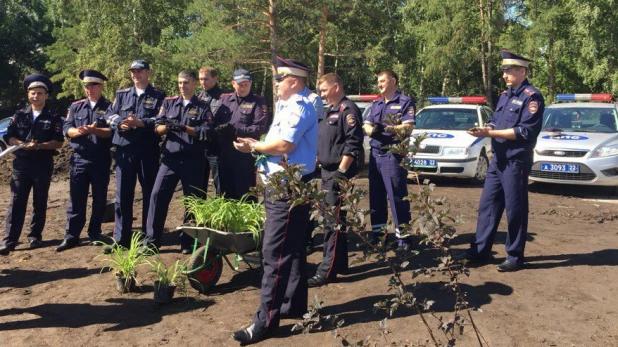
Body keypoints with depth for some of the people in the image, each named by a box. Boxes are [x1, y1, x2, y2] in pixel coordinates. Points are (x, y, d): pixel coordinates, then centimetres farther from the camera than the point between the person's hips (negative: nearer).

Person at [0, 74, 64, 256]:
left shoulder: (53, 118, 2)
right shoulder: (19, 115, 9)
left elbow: (58, 142, -4)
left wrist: (39, 146, -18)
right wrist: (23, 144, -14)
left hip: (43, 165, -1)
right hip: (21, 164, 1)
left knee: (40, 202, 7)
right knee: (16, 202, -4)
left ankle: (35, 236, 19)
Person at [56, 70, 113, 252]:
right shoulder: (76, 106, 11)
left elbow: (112, 131, -9)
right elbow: (66, 129, 4)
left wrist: (94, 130, -24)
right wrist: (79, 131, -17)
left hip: (101, 160, -2)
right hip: (79, 158, 2)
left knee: (99, 198, 6)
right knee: (76, 198, 2)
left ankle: (95, 234, 18)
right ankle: (71, 236, 7)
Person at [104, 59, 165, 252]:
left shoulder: (158, 96, 5)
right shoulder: (121, 95, 16)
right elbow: (109, 115, 6)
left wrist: (139, 122, -20)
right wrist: (121, 122, -15)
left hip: (148, 151, -3)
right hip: (124, 149, 3)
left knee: (149, 193, 4)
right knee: (123, 195, 5)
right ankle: (120, 239, 12)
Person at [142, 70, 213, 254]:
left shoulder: (203, 107, 4)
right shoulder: (169, 102, 13)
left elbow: (205, 133, -8)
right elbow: (157, 127, 7)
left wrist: (183, 127, -16)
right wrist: (167, 127, -14)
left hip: (193, 161, -2)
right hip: (170, 158, 2)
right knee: (158, 196, -3)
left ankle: (188, 241, 16)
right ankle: (151, 240, 6)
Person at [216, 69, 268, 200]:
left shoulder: (258, 101, -2)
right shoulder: (225, 99, 12)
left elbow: (259, 128, -13)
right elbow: (215, 121, 7)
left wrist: (236, 131, -18)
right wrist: (221, 129, -15)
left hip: (245, 154, -5)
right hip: (224, 153, 5)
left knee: (245, 193, 2)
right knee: (227, 191, 15)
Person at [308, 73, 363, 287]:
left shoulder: (348, 110, -11)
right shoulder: (331, 112, 20)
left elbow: (353, 143, -20)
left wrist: (341, 171, -22)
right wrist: (318, 161, 20)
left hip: (338, 174, -10)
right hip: (327, 173, 10)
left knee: (334, 222, -8)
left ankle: (328, 270, -5)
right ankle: (338, 263, 26)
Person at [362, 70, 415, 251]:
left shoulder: (405, 102, -2)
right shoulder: (376, 104, 18)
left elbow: (408, 128, -13)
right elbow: (366, 125, 9)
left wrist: (386, 128, -26)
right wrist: (372, 130, -15)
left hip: (394, 155, -6)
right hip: (375, 154, 7)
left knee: (397, 197, -6)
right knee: (375, 195, 10)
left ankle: (402, 236, -1)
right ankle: (377, 232, 21)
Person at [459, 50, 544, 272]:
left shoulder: (532, 97, -10)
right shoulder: (505, 95, 16)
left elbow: (526, 131, -19)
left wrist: (491, 133, -20)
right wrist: (485, 129, -6)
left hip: (517, 162, -8)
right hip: (498, 159, 8)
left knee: (515, 211, 1)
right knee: (487, 205, 10)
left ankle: (515, 258, 12)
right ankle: (479, 251, 18)